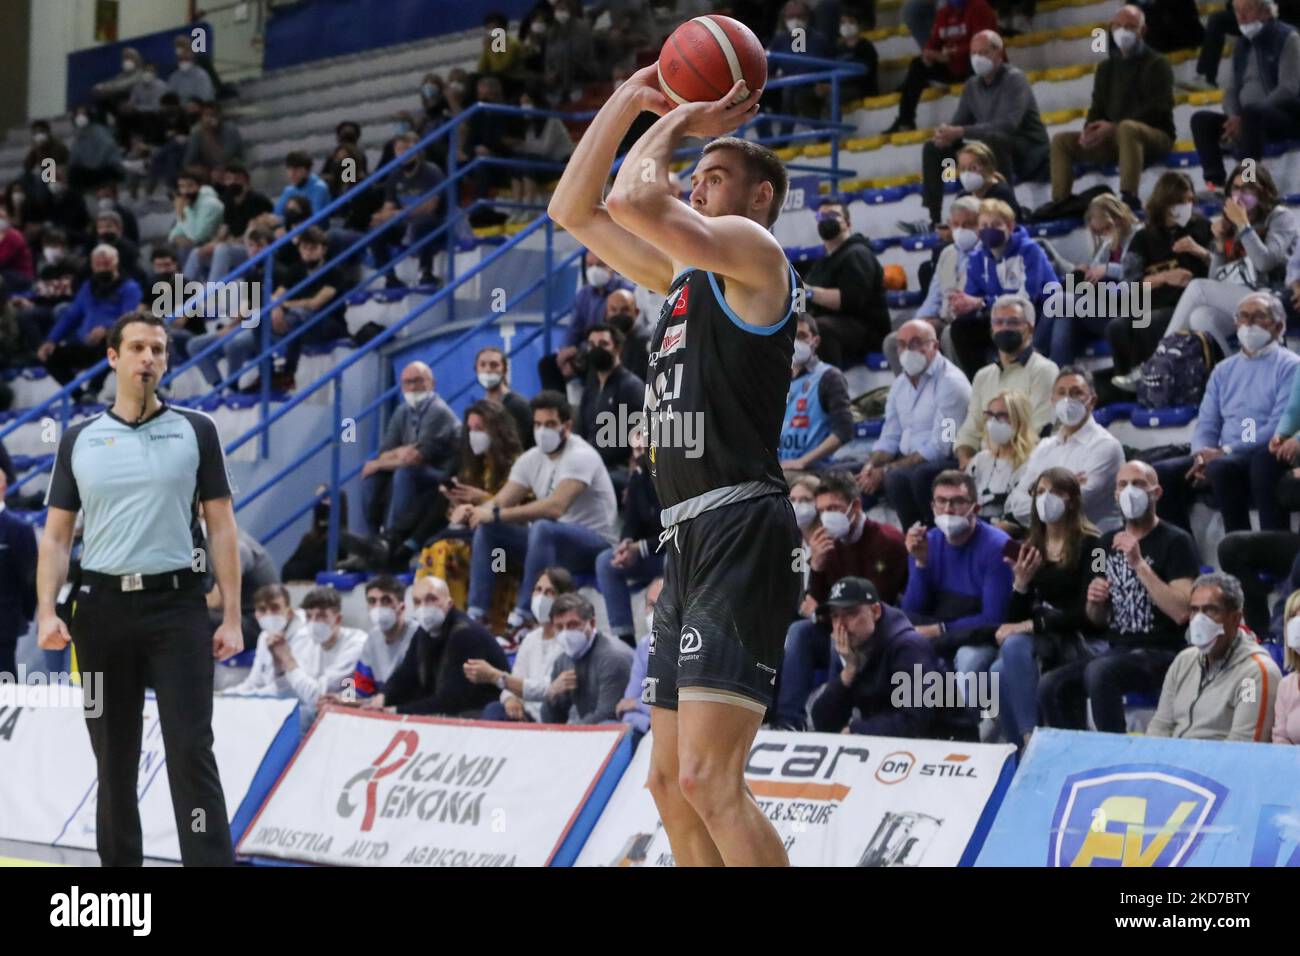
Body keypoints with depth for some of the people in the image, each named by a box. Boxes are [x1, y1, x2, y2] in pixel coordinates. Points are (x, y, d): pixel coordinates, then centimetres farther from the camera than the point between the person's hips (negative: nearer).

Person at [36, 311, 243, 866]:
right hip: (103, 607, 2)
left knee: (191, 752, -9)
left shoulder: (195, 431, 4)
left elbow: (221, 527, 4)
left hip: (176, 603, -2)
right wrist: (47, 612, -6)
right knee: (114, 757, 9)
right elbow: (56, 535, 8)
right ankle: (118, 862, 18)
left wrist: (232, 618, -3)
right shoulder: (79, 439, 8)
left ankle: (211, 861, -13)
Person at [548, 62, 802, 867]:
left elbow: (635, 199, -17)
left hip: (741, 530, -10)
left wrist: (676, 127, 1)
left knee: (708, 780, -20)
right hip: (689, 537, 10)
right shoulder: (683, 274, 24)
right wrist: (632, 100, 19)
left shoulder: (753, 252, -2)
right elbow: (574, 210, 26)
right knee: (672, 784, 12)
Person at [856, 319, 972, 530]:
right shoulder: (900, 384, 16)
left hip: (945, 463, -8)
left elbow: (939, 448, -17)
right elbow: (889, 439, 18)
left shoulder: (950, 383, -11)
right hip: (907, 461, 9)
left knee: (896, 478, -37)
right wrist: (872, 465, -6)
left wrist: (886, 471, -18)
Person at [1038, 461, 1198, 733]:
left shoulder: (1175, 541, -4)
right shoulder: (1109, 542, 15)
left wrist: (1139, 564, -21)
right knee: (1050, 686, -18)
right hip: (1118, 649, 6)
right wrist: (1094, 601, -1)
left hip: (1162, 654, -6)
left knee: (1099, 672, -34)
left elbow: (1181, 612, -18)